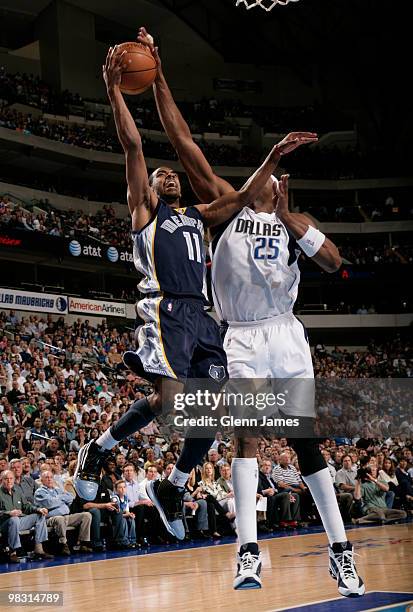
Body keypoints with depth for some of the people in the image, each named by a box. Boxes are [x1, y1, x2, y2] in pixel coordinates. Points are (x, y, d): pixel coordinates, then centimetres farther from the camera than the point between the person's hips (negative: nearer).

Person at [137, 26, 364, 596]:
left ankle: (340, 550, 9)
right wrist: (158, 77, -4)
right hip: (241, 338, -1)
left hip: (285, 335, 1)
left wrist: (288, 217, -11)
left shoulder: (296, 222, 11)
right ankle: (249, 551, -20)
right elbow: (184, 143, 2)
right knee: (248, 431, -16)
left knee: (305, 439, 2)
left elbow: (335, 261, -9)